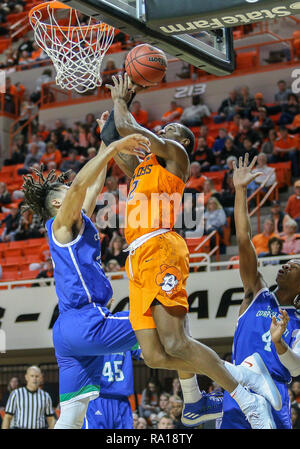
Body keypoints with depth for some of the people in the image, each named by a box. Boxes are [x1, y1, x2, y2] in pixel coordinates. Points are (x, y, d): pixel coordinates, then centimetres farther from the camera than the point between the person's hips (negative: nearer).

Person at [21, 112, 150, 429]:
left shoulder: (81, 224, 23)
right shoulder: (61, 224, 0)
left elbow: (93, 185, 30)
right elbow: (80, 183, -16)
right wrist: (113, 147, -15)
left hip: (70, 329, 9)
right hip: (86, 323, -9)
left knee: (71, 418, 2)